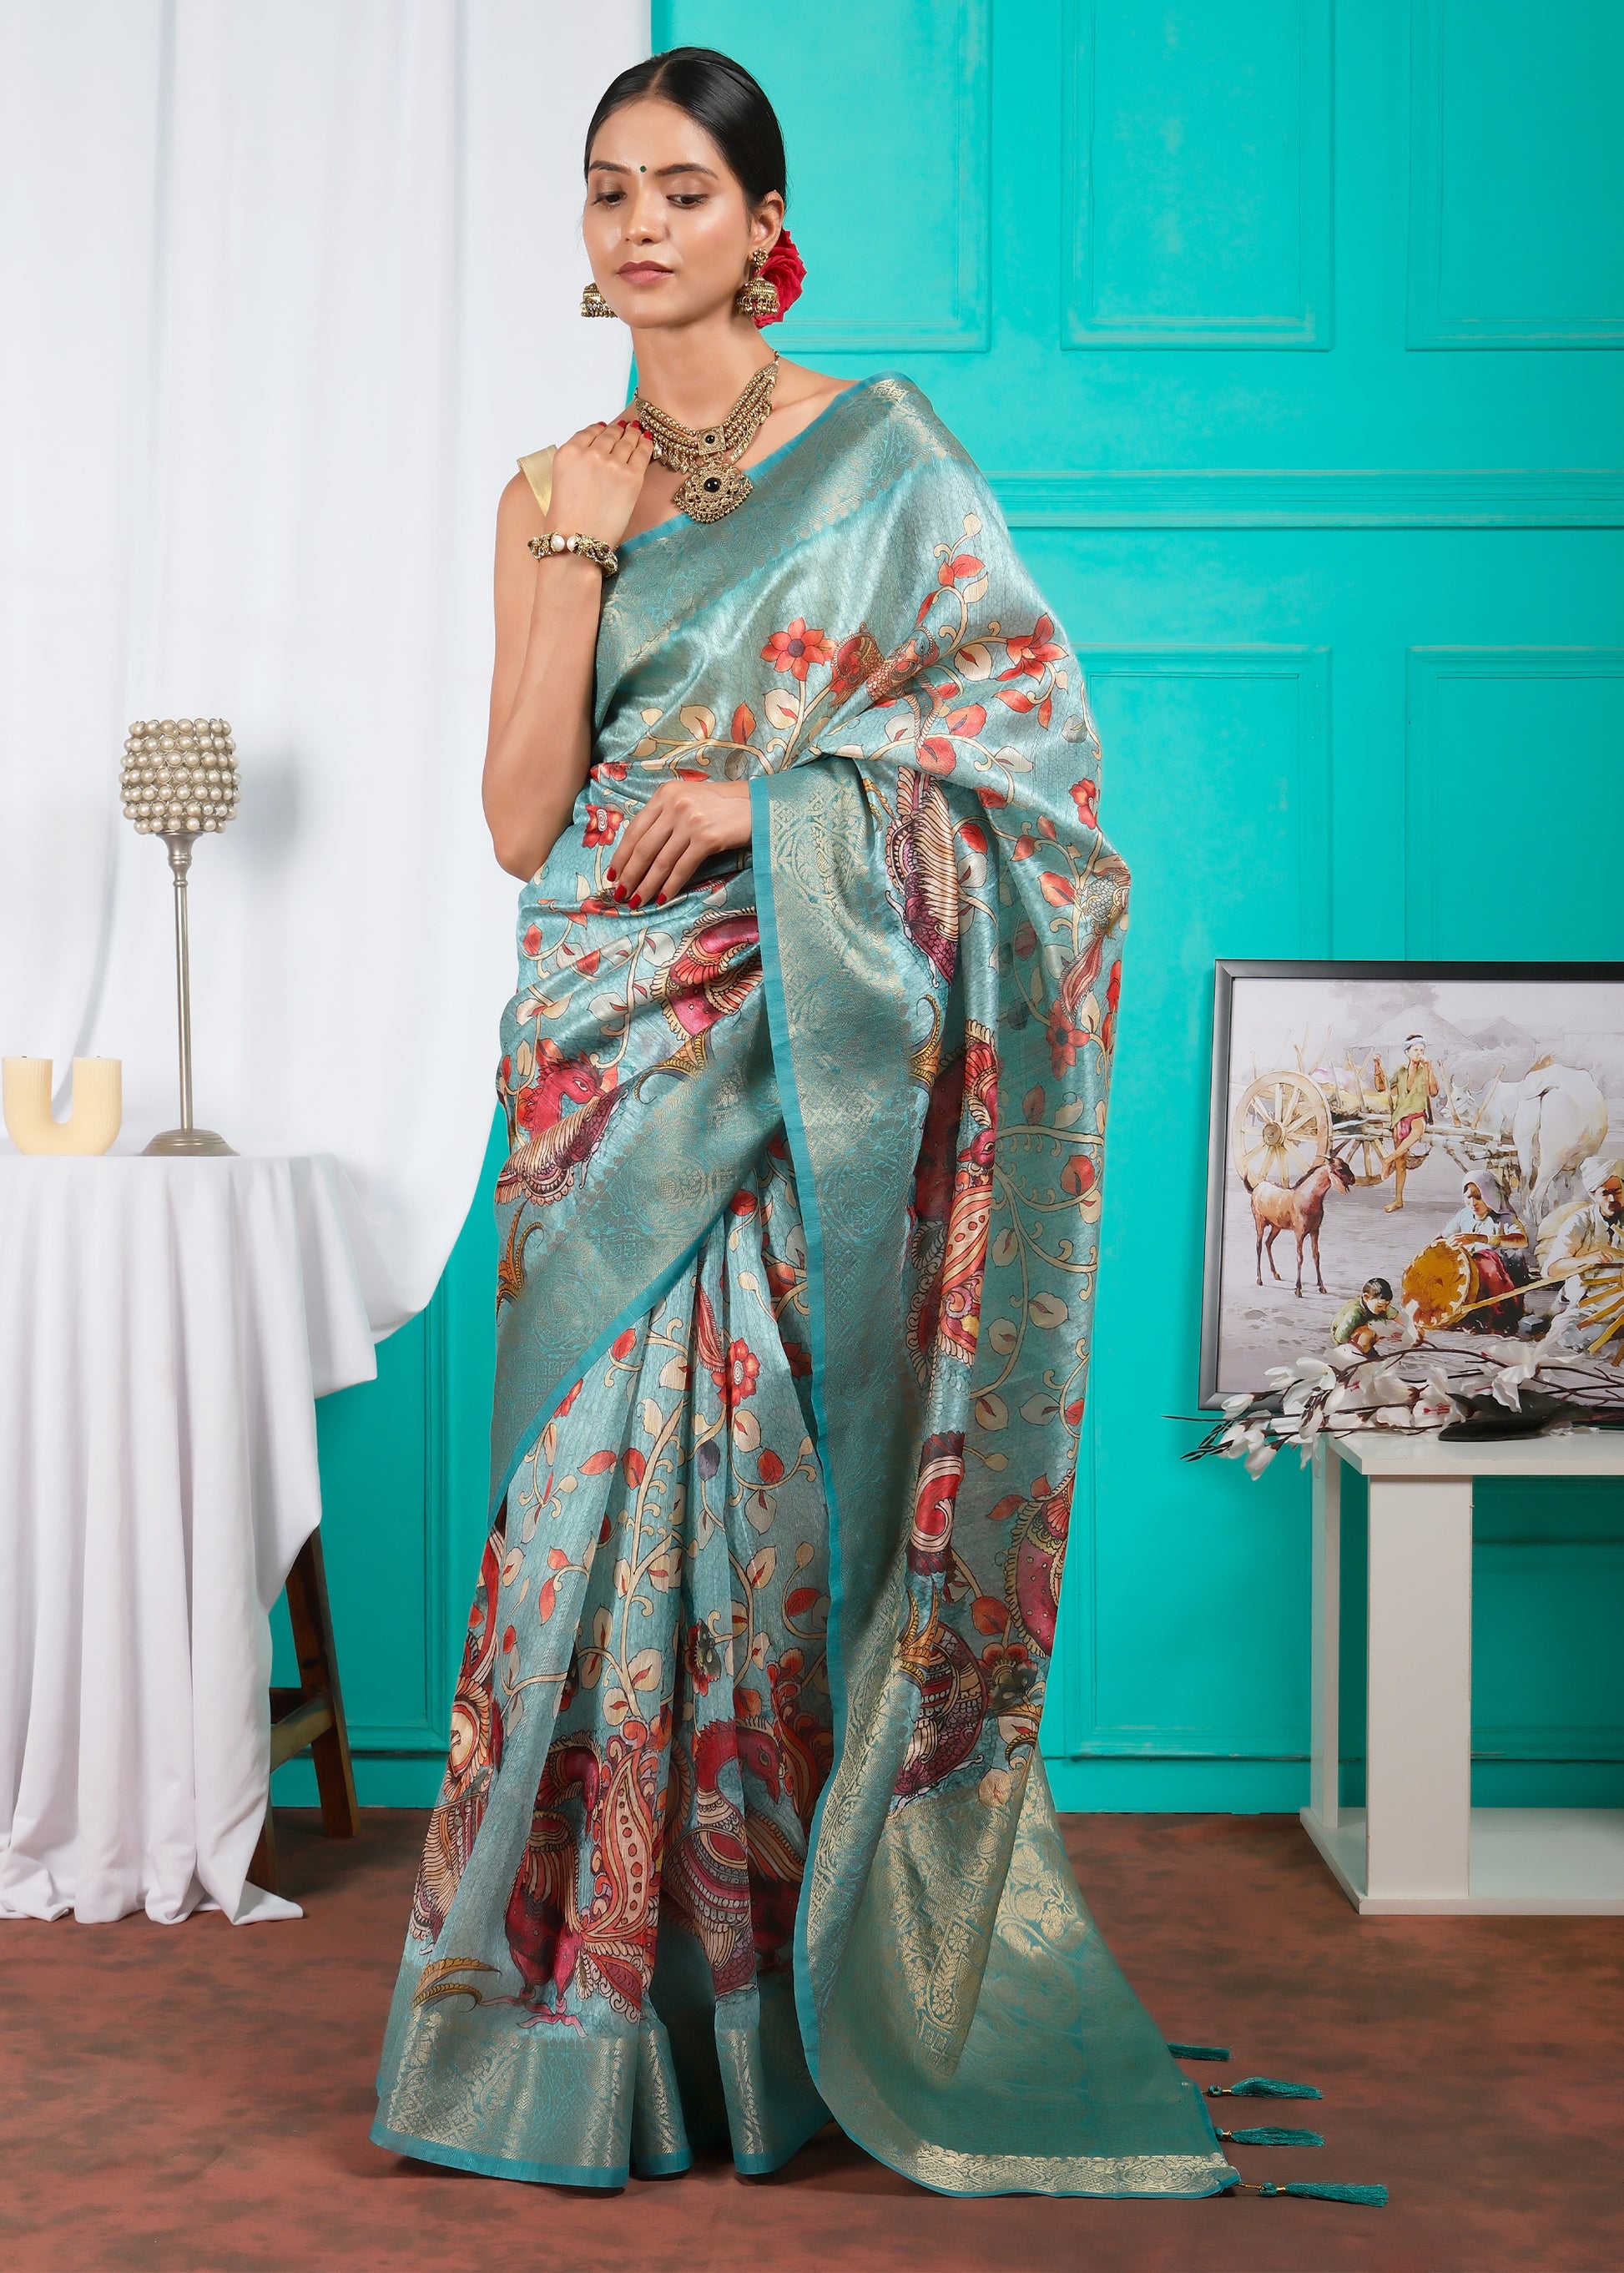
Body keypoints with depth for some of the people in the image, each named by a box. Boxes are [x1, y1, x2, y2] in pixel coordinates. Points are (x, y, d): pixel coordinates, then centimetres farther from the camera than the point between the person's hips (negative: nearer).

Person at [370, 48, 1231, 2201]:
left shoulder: (877, 445, 3)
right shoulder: (552, 490, 13)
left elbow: (1027, 698, -4)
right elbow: (523, 821, 5)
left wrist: (777, 798, -13)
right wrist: (574, 554, -4)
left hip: (805, 1050, -3)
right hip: (618, 1054, 3)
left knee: (790, 1479, -5)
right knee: (614, 1477, 0)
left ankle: (803, 2009, 8)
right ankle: (617, 2015, 11)